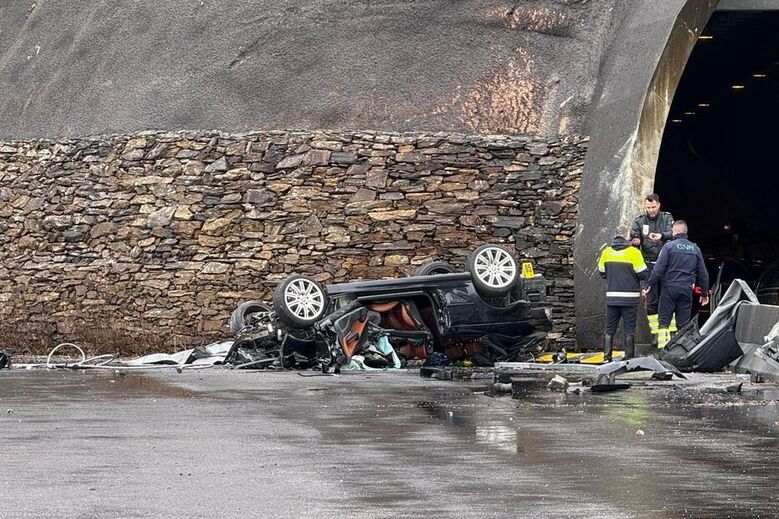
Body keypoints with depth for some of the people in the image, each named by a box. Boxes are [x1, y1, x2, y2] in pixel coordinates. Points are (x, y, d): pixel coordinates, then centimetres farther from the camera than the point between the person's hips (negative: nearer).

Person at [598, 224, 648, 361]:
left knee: (610, 329, 11)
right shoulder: (633, 252, -11)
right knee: (629, 329, 3)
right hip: (630, 297, -3)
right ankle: (629, 357, 4)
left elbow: (602, 273, 10)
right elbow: (643, 274, -9)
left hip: (611, 296, 3)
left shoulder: (606, 252, 2)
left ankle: (607, 356, 9)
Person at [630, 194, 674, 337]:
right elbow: (633, 237, -2)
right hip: (650, 265, 1)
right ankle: (655, 333, 6)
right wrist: (635, 241, -28)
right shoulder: (639, 221, 6)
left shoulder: (667, 218, 3)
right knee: (651, 301, 1)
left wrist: (662, 236, -36)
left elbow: (673, 233, -13)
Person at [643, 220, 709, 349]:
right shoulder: (695, 249, 11)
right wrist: (704, 293, 22)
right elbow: (703, 273, 14)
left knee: (664, 320, 0)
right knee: (684, 323, 7)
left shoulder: (669, 246, -4)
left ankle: (662, 347, -8)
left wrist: (649, 285, -4)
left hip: (669, 288, -4)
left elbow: (658, 269, -10)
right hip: (687, 289, 4)